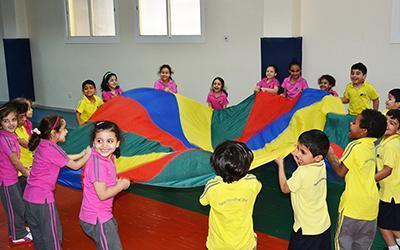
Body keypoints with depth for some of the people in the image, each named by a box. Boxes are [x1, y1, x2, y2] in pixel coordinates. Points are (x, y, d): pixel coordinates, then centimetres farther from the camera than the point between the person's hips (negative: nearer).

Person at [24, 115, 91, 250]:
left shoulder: (43, 144, 5)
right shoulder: (53, 149, -20)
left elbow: (64, 158, 18)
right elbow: (75, 165, -10)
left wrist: (82, 153, 14)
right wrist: (88, 154, 4)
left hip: (30, 195, 9)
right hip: (43, 198, -9)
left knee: (38, 233, 22)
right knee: (53, 235, 2)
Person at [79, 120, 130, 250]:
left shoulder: (109, 158, 1)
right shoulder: (97, 162, -26)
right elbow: (102, 194, -28)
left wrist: (117, 183, -3)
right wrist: (122, 185, -14)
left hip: (103, 214, 9)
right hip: (97, 219, -9)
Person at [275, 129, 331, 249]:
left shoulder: (302, 173, -29)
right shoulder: (321, 165, -8)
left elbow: (285, 188, -11)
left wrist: (280, 164, -4)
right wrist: (298, 160, 3)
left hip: (307, 229, -7)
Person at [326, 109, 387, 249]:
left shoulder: (355, 146, -17)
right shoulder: (371, 147, 5)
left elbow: (340, 171, -10)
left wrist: (330, 155, 2)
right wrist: (335, 157, 13)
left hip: (353, 205, -7)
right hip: (371, 205, 7)